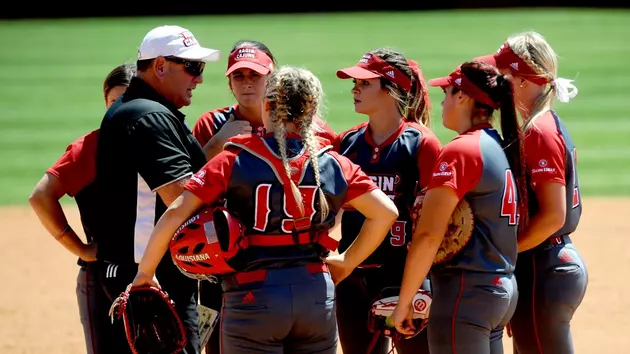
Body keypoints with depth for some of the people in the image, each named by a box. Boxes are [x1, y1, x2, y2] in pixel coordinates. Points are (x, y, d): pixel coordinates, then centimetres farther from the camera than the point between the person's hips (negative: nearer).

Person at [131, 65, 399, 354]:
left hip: (253, 296, -2)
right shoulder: (332, 163, 4)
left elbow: (176, 213, -10)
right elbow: (385, 212, 1)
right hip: (316, 295, 3)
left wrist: (145, 272, 0)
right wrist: (347, 263, 12)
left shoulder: (234, 160, -3)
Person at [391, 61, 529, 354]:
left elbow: (428, 236, -17)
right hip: (504, 290, 9)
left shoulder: (460, 151, -13)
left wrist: (404, 302, -14)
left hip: (466, 292, -9)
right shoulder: (504, 149, 12)